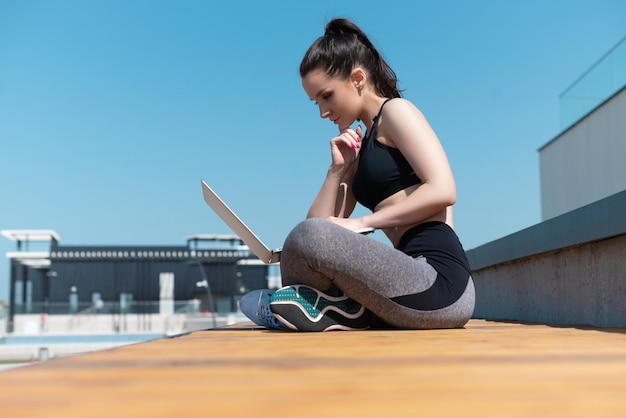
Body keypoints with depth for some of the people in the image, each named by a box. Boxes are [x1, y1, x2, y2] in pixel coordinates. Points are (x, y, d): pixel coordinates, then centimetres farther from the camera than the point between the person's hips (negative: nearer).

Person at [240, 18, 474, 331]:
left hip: (439, 284, -9)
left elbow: (443, 190, -14)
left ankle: (301, 305, -1)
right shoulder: (360, 149, 22)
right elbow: (320, 223, 15)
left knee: (310, 236, -28)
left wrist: (362, 223, -12)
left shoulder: (396, 111, 1)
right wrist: (338, 169, 3)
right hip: (416, 280, 9)